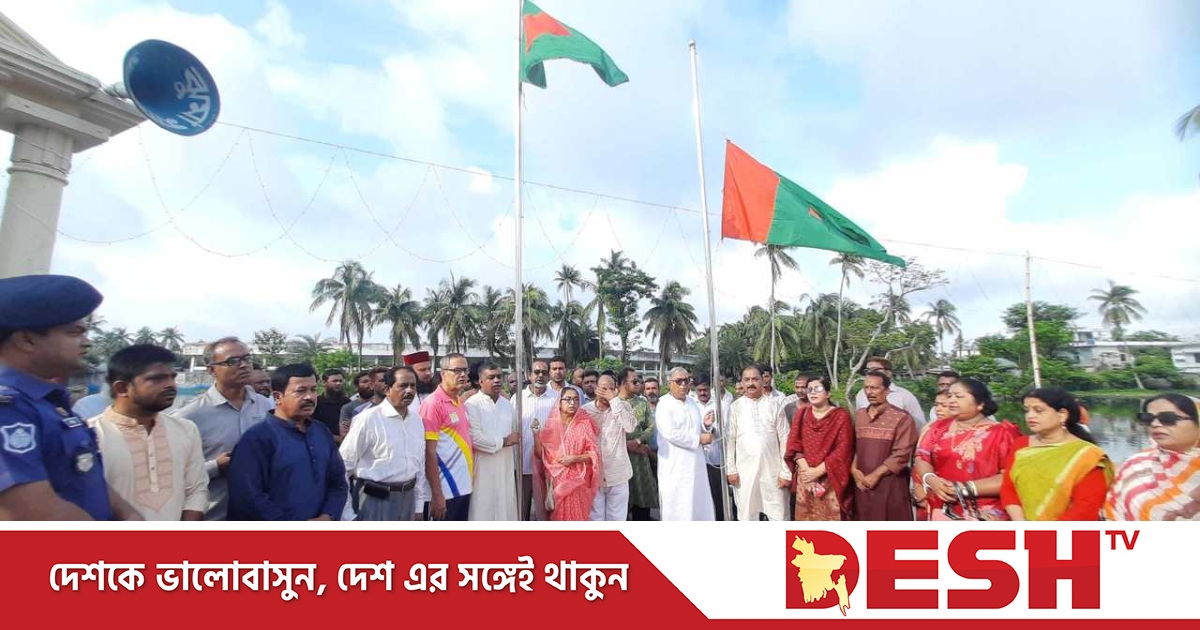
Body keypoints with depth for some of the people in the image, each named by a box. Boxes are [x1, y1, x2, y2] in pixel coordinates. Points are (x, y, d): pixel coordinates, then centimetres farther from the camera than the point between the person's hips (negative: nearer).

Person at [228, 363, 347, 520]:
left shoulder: (323, 433, 6)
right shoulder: (257, 437, -13)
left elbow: (338, 481, 8)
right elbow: (248, 498, -20)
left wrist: (327, 516, -9)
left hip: (321, 520, 5)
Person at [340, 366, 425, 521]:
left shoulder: (417, 420, 4)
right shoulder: (369, 418, -14)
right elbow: (344, 463, -10)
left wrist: (418, 505, 13)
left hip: (407, 498, 6)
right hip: (376, 499, -6)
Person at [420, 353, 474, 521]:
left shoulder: (460, 404, 10)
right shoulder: (433, 403, -14)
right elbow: (429, 452, -17)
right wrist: (437, 494, -18)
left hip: (463, 487, 8)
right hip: (444, 491, -8)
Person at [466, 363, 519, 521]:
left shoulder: (507, 404, 11)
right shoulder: (471, 405, -12)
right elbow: (474, 437, -22)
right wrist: (503, 441, -10)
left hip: (506, 468, 6)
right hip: (483, 470, -6)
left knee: (506, 511, 11)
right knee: (483, 511, -1)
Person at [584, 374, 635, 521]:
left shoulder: (623, 406, 0)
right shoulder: (584, 410, 0)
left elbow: (630, 427, -19)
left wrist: (614, 399, -19)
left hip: (618, 474, 0)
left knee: (617, 518, 10)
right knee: (595, 517, 9)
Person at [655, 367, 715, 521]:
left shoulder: (692, 402, 12)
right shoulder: (664, 405, -12)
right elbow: (671, 433, -23)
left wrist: (706, 425, -3)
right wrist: (699, 439, -15)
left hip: (695, 462, 7)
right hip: (675, 466, -7)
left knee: (699, 503, 12)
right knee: (677, 509, 1)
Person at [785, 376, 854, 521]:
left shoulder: (842, 416, -5)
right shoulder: (801, 413, 6)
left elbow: (843, 450, -11)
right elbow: (794, 442, 3)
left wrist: (818, 470, -14)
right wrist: (805, 468, -11)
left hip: (831, 479, -3)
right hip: (806, 478, 3)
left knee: (831, 517, 0)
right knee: (806, 517, 8)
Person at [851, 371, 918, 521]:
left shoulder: (902, 418, -8)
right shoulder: (859, 415, 10)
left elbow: (901, 454, -13)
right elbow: (853, 446, 10)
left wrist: (875, 475, -14)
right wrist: (854, 470, -5)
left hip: (890, 485, -5)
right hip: (862, 484, 5)